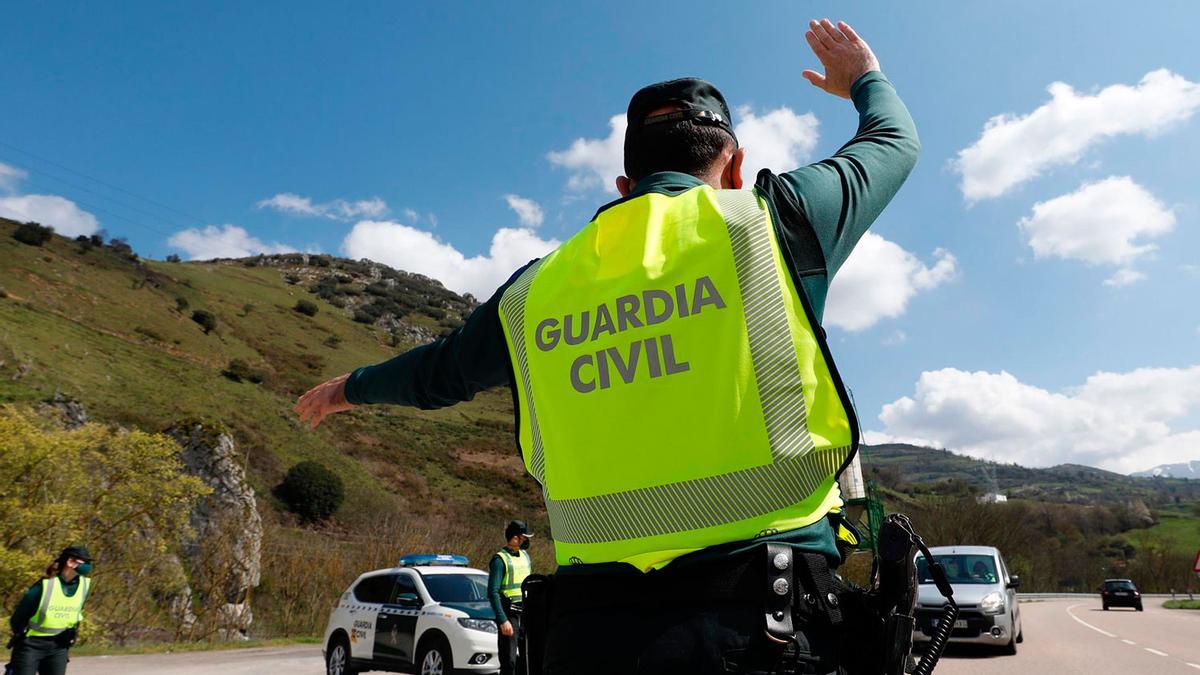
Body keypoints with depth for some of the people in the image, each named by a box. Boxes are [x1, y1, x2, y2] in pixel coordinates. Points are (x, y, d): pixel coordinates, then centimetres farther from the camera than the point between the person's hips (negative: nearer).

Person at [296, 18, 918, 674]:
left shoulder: (535, 290, 9)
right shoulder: (765, 220, 0)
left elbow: (437, 370, 27)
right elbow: (895, 142, 20)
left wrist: (350, 387, 50)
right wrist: (866, 78, 43)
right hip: (767, 621, -2)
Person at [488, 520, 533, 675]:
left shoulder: (525, 555, 13)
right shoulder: (500, 559, -10)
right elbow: (493, 593, -15)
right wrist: (502, 621, -21)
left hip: (526, 615, 7)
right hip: (509, 615, -7)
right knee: (509, 661, -6)